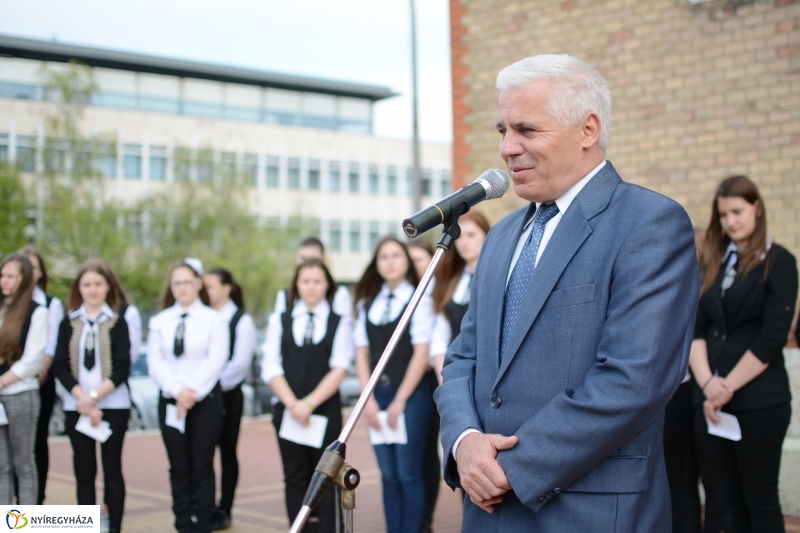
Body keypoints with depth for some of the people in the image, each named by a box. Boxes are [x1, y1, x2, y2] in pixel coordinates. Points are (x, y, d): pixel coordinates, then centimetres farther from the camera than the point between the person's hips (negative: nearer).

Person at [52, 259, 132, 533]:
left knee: (112, 468, 1)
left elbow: (122, 369, -6)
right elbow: (60, 366, -1)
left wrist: (94, 396, -16)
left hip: (113, 405, -2)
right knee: (84, 470, 5)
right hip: (76, 406, 2)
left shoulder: (118, 323, 2)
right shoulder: (68, 323, 7)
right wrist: (83, 399, -13)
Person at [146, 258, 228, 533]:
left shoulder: (214, 319, 0)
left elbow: (215, 361, -8)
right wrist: (177, 390, -14)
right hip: (170, 402, 2)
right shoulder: (159, 321, 8)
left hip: (206, 400, -2)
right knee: (179, 469, 6)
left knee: (202, 467, 2)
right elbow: (155, 362, -1)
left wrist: (193, 392, -16)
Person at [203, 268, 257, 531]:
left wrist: (217, 382, -15)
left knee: (227, 451, 6)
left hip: (228, 394, -3)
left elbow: (240, 362, -10)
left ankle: (224, 510, 14)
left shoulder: (241, 320, -3)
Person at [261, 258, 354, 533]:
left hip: (326, 410, -2)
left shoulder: (340, 322, 4)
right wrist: (292, 404, -12)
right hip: (287, 409, 2)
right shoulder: (279, 320, 9)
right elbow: (271, 367, 2)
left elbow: (340, 368, -5)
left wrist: (309, 402, -14)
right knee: (295, 478, 5)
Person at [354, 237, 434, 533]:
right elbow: (362, 353, 9)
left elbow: (421, 353, -7)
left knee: (408, 473, -3)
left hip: (410, 395, -4)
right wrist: (369, 399, -2)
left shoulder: (418, 299, -2)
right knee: (388, 475, 8)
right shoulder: (367, 303, 12)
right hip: (377, 395, 4)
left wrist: (400, 400, -9)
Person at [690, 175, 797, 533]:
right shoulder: (713, 263, 13)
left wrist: (728, 386, -12)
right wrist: (707, 382, -10)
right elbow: (696, 328, 6)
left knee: (760, 499, 2)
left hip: (758, 400, -4)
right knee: (729, 498, 9)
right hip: (711, 399, 5)